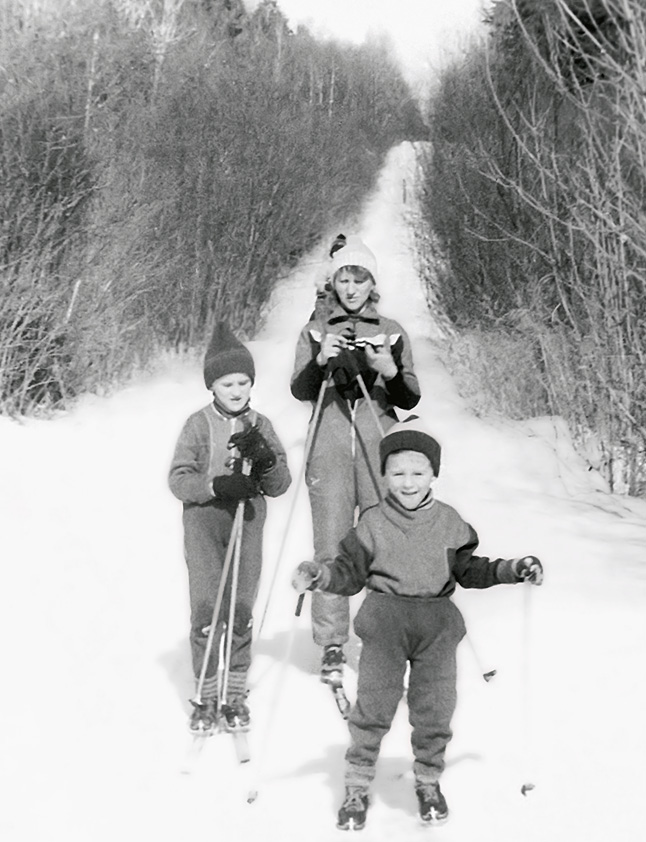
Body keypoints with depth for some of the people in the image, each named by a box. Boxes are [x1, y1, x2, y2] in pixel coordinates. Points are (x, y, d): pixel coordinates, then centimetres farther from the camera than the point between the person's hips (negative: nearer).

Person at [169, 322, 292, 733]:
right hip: (204, 518, -2)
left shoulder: (260, 426, 5)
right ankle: (207, 694, 6)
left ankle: (235, 692, 13)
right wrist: (217, 486, -20)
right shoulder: (199, 424, -1)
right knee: (207, 606, -6)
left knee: (242, 607, 0)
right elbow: (178, 479, -5)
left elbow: (280, 485, 4)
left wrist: (264, 458, -16)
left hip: (248, 521, 2)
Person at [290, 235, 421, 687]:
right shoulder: (316, 331, 11)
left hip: (379, 446, 0)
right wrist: (320, 361, -18)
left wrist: (392, 373, -12)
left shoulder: (392, 332, 10)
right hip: (330, 449, 0)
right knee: (331, 545, -2)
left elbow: (410, 400, 8)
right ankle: (332, 644, 4)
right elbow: (300, 391, 1)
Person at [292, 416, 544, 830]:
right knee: (372, 708, -1)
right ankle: (357, 788, 13)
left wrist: (512, 569, 6)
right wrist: (320, 575, -15)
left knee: (435, 710, 4)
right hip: (384, 625, -1)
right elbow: (350, 571, 4)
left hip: (437, 626, 1)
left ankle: (429, 782, 25)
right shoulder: (373, 523, 1)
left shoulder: (449, 523, 6)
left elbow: (468, 569, 15)